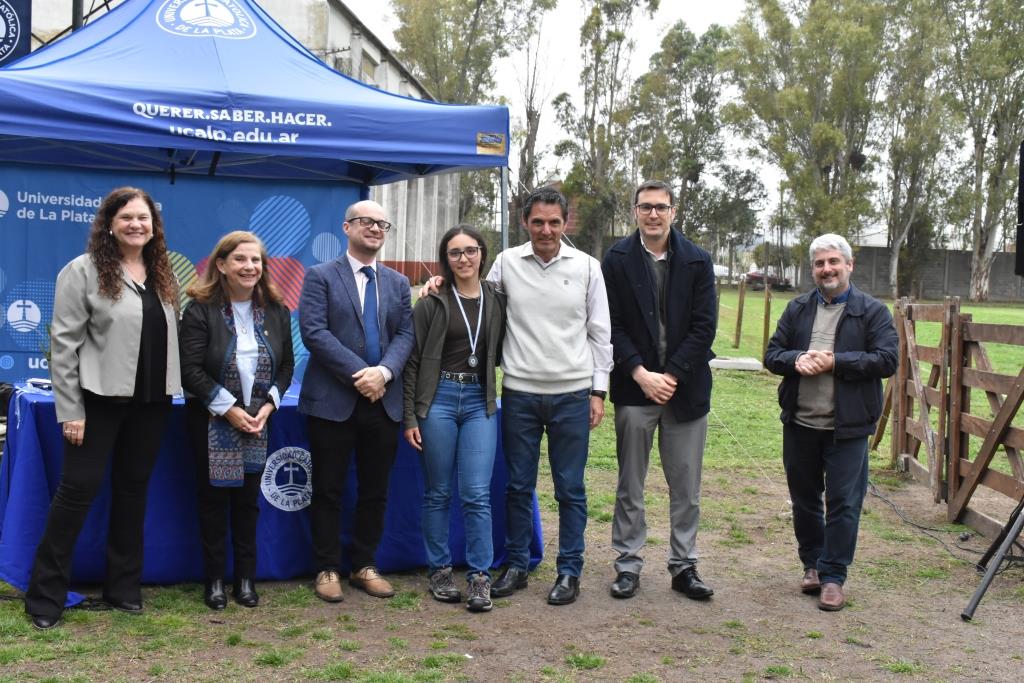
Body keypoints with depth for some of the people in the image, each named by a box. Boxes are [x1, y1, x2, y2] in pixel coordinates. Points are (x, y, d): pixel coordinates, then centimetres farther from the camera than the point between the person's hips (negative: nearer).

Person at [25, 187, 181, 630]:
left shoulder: (161, 274, 12)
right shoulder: (83, 271, -6)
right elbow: (63, 344, -10)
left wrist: (171, 391, 8)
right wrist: (70, 410, -14)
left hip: (151, 401, 6)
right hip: (100, 399, -5)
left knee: (133, 490, 12)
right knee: (79, 489, -3)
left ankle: (124, 587, 23)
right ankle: (45, 595, 9)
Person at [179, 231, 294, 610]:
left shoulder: (276, 311, 3)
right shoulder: (201, 310, -9)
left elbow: (286, 365, 7)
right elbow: (191, 370, -14)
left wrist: (268, 404, -7)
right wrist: (228, 408, -18)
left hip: (257, 421, 3)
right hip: (212, 422, -3)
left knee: (248, 500, 8)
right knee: (213, 498, 4)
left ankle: (246, 578, 17)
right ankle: (214, 580, 14)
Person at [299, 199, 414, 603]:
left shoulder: (398, 283, 14)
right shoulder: (321, 277, 0)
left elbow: (405, 334, 6)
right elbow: (314, 332, -11)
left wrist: (383, 371, -14)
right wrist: (359, 373, -16)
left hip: (383, 401, 4)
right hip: (333, 401, -4)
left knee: (375, 491, 10)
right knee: (328, 490, 4)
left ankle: (364, 566, 23)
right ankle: (328, 568, 16)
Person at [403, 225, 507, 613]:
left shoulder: (497, 300, 6)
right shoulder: (432, 303, -1)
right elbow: (412, 361, 0)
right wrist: (409, 417, -4)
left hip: (480, 402, 1)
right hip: (439, 397, -1)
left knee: (477, 494, -4)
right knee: (438, 493, 7)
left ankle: (480, 577, 4)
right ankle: (440, 571, 20)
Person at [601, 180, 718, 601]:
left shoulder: (697, 261, 2)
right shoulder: (617, 260, -1)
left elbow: (704, 326, -2)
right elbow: (612, 325, -3)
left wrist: (672, 376, -10)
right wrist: (642, 374, -12)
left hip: (685, 387, 1)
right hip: (635, 387, -1)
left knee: (686, 485, 7)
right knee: (630, 484, 7)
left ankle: (683, 566, 19)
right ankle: (628, 564, 18)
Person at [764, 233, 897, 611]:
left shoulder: (872, 311, -2)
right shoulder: (797, 309, 9)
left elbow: (887, 360, -11)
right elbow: (772, 353, 8)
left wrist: (835, 362, -18)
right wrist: (796, 360, -15)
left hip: (847, 427, -4)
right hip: (800, 423, 4)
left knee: (843, 503, 0)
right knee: (804, 499, 14)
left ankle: (833, 576, 10)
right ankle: (812, 564, 30)